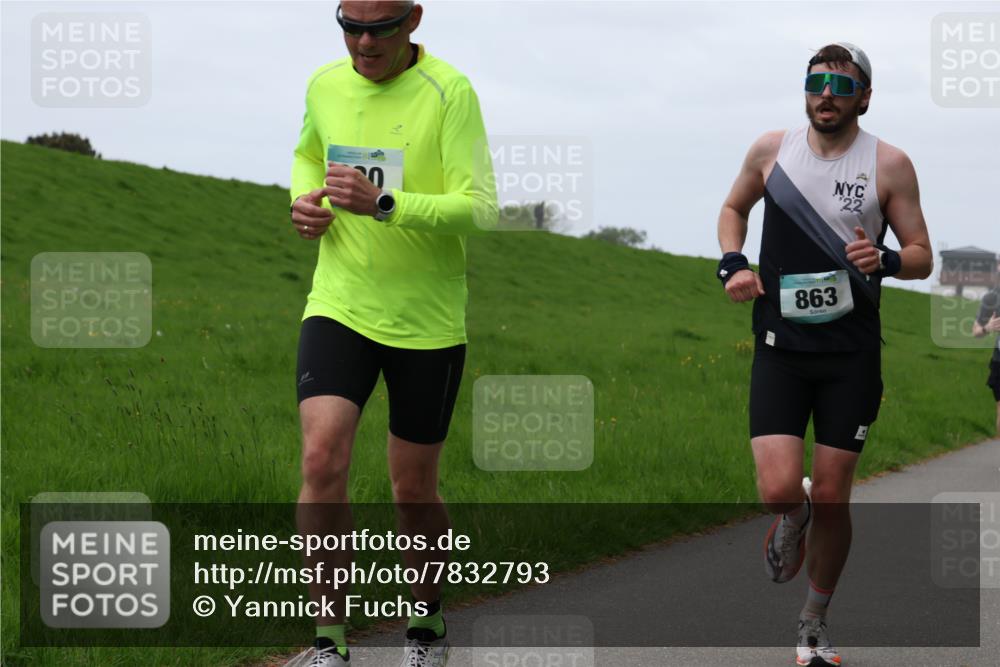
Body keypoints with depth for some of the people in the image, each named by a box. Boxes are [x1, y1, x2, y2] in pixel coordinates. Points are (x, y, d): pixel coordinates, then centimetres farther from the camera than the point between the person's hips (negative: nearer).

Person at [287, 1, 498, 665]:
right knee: (322, 461, -17)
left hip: (429, 321, -3)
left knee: (414, 490, 7)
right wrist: (304, 200, 3)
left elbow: (481, 208, -19)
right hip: (339, 307, 3)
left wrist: (383, 204, -31)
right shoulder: (325, 85, 3)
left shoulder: (449, 92, -12)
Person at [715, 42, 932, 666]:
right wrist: (733, 262, 2)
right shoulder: (771, 151, 3)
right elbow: (734, 208, 22)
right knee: (779, 490, -14)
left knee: (833, 498, 2)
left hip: (851, 355, -1)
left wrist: (884, 259, -20)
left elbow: (922, 257, 2)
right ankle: (795, 519, 25)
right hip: (781, 349, 1)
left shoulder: (889, 164, -2)